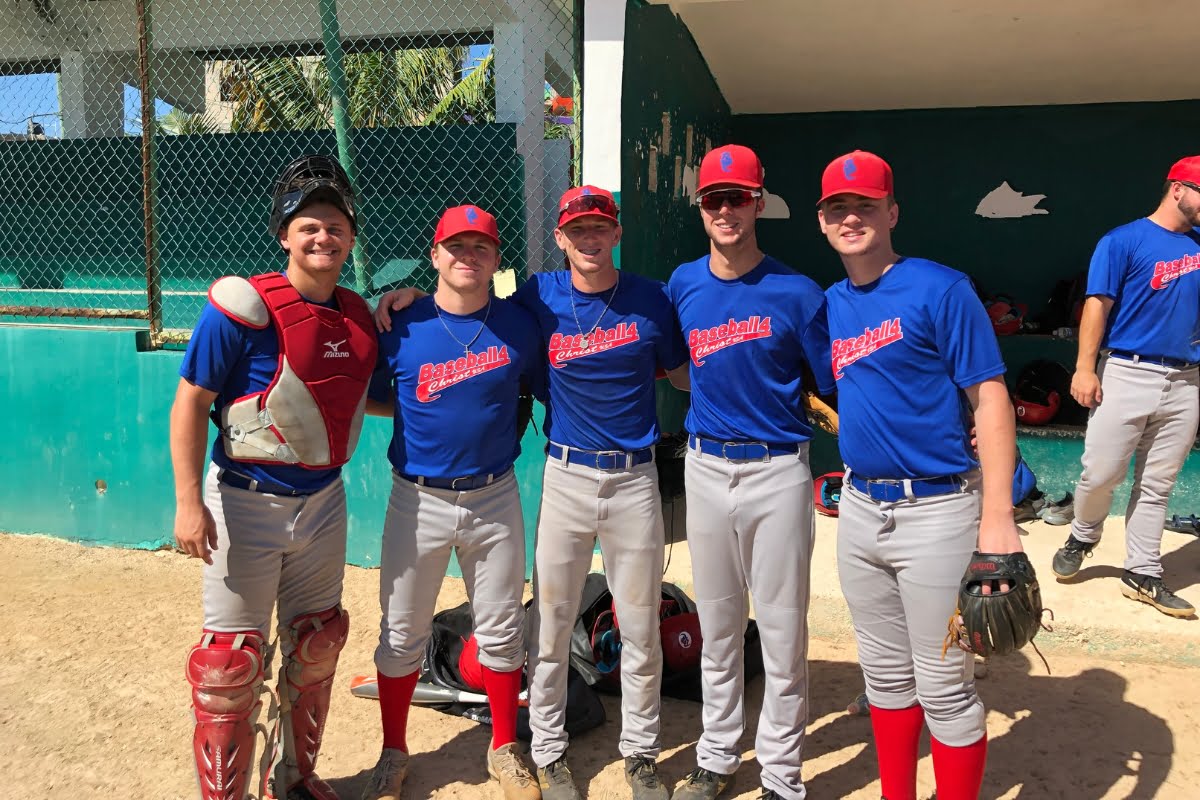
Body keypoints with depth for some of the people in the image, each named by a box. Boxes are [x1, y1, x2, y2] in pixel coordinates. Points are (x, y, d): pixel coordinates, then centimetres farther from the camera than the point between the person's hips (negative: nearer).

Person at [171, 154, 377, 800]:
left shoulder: (360, 315, 4)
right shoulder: (243, 307, -15)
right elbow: (190, 403, -14)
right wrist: (189, 502, -18)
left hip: (323, 500, 6)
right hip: (246, 503, -6)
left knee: (315, 645, 17)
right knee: (233, 658, 3)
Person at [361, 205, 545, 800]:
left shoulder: (518, 325, -1)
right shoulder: (401, 326, -4)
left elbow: (544, 390, 11)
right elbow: (369, 398, 6)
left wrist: (501, 417, -2)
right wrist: (428, 408, -3)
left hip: (495, 499, 1)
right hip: (419, 501, -1)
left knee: (501, 630, 11)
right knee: (401, 633, 10)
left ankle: (504, 749, 30)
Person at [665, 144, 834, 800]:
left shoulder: (797, 293, -8)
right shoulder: (682, 284, 3)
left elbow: (837, 388, -4)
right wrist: (724, 398, 8)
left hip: (778, 472, -3)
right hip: (705, 468, 4)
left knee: (783, 631, 5)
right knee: (716, 625, 16)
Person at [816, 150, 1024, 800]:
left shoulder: (940, 289, -10)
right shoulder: (829, 304, 9)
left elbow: (990, 399, -14)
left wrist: (997, 517, -19)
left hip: (936, 512, -6)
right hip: (859, 508, 7)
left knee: (945, 688, 4)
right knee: (885, 674, 19)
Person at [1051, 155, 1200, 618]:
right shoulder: (1124, 241, -3)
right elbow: (1097, 305, -9)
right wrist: (1084, 368, -15)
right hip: (1127, 374, -5)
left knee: (1157, 486, 8)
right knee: (1100, 474, -4)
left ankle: (1142, 575, 16)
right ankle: (1082, 537, 24)